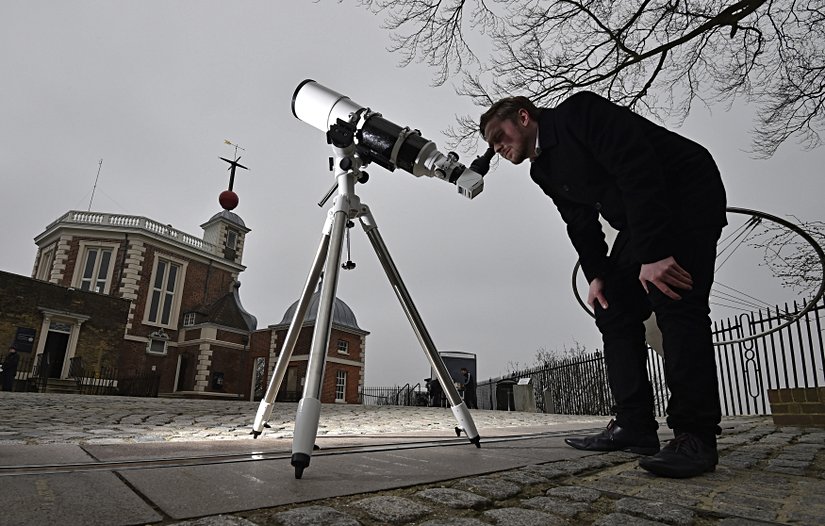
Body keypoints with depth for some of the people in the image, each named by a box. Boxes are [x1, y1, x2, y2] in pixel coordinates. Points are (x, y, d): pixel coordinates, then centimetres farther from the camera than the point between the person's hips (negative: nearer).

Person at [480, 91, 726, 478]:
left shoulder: (577, 112, -16)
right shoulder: (543, 171, 9)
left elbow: (637, 167, -26)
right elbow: (581, 224, 8)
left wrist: (653, 254, -31)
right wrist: (597, 274, -6)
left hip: (688, 195, -8)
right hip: (639, 220, 8)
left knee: (674, 299, -21)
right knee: (613, 310, -2)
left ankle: (695, 436, -15)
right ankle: (634, 427, 0)